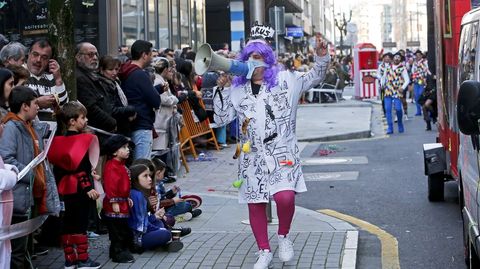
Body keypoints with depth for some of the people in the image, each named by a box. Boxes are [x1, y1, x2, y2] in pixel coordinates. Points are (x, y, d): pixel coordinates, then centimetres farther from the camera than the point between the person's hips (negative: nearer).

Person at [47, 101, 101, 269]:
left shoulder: (59, 140, 8)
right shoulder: (81, 140, -14)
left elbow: (56, 165, 12)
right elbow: (81, 168, -21)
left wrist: (61, 184, 18)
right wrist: (88, 187, -21)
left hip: (66, 188, 7)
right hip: (80, 188, -7)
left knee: (68, 222, 11)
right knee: (81, 222, -2)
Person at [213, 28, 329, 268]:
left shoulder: (284, 80, 3)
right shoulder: (237, 88, 9)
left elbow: (315, 77, 5)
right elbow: (222, 119, 5)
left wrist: (321, 56, -12)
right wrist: (222, 89, -4)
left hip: (281, 153, -3)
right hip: (252, 156, 3)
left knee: (285, 197, -22)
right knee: (255, 203, 5)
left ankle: (283, 236, 6)